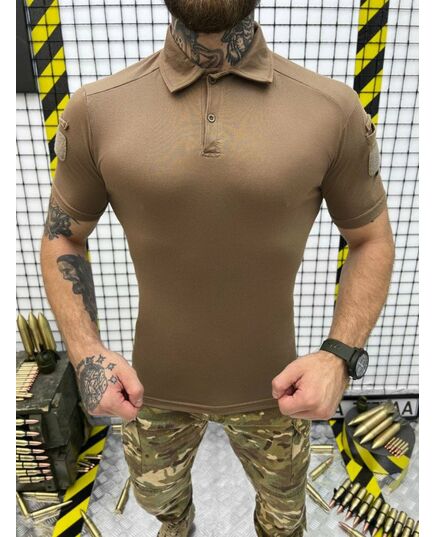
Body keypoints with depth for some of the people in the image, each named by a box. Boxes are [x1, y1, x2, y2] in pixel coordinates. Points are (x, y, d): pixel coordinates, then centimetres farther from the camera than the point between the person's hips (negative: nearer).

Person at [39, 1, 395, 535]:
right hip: (153, 384, 2)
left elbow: (373, 239, -4)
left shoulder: (336, 110, -15)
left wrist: (339, 355, -18)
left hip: (269, 384, 0)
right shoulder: (97, 109, -13)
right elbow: (60, 236, -1)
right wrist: (86, 352, -15)